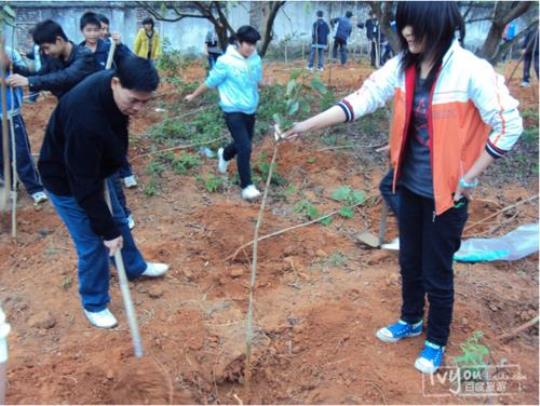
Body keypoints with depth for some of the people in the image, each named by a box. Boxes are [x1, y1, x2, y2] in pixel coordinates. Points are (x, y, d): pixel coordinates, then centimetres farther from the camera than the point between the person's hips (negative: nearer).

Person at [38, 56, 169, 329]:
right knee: (92, 243, 0)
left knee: (118, 218, 23)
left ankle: (135, 267, 47)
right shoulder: (85, 118, -43)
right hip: (66, 179, -8)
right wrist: (106, 230, -26)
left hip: (95, 167, 8)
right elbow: (84, 185, -34)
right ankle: (94, 304, 23)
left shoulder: (114, 88, -17)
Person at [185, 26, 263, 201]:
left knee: (243, 144, 19)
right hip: (233, 110, -6)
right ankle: (247, 187, -2)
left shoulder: (256, 60, -2)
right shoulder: (226, 62, -17)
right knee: (245, 148, -13)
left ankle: (225, 155, 52)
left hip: (250, 109, 6)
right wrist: (194, 96, 5)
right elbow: (210, 82, -5)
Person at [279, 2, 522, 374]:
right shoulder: (402, 68, -3)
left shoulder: (471, 71, -20)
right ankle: (411, 321, 47)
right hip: (410, 186, 6)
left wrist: (468, 179, -14)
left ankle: (436, 342, 33)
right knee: (409, 261, 22)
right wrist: (307, 126, -9)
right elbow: (361, 100, -4)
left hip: (446, 192, -5)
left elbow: (509, 127, -17)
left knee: (437, 272, 9)